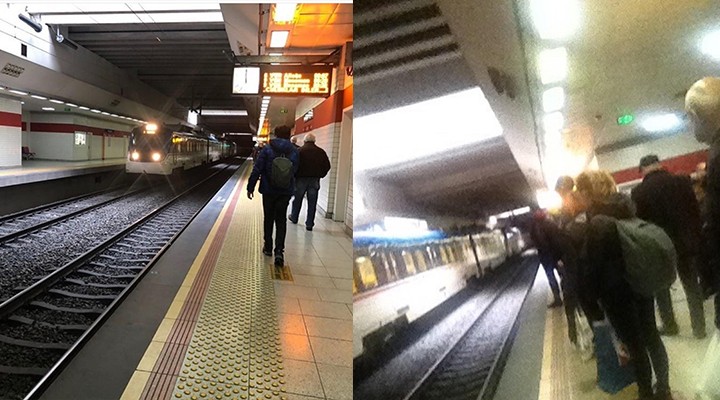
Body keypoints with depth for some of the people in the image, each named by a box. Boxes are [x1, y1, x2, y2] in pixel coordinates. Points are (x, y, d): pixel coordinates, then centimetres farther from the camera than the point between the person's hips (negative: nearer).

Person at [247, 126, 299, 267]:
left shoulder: (267, 149, -7)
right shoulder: (294, 152, -1)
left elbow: (257, 169, -8)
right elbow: (295, 171, 7)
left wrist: (251, 187, -2)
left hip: (269, 190, -1)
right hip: (286, 191, 1)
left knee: (268, 218, 15)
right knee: (281, 220, 6)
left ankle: (268, 247, 26)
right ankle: (279, 251, -8)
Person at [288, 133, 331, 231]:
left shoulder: (300, 150, -5)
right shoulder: (321, 152, 3)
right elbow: (327, 166, 3)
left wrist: (294, 176, 1)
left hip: (301, 179, -1)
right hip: (315, 180, 1)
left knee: (297, 199, 17)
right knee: (312, 202, 4)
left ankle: (294, 217, 33)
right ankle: (309, 224, 5)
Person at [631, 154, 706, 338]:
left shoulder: (638, 192, -12)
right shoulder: (683, 181, -6)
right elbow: (695, 212, -2)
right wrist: (696, 239, 7)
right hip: (684, 243, 2)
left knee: (661, 288, 16)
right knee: (692, 286, 15)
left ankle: (669, 326, 23)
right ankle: (699, 327, 20)